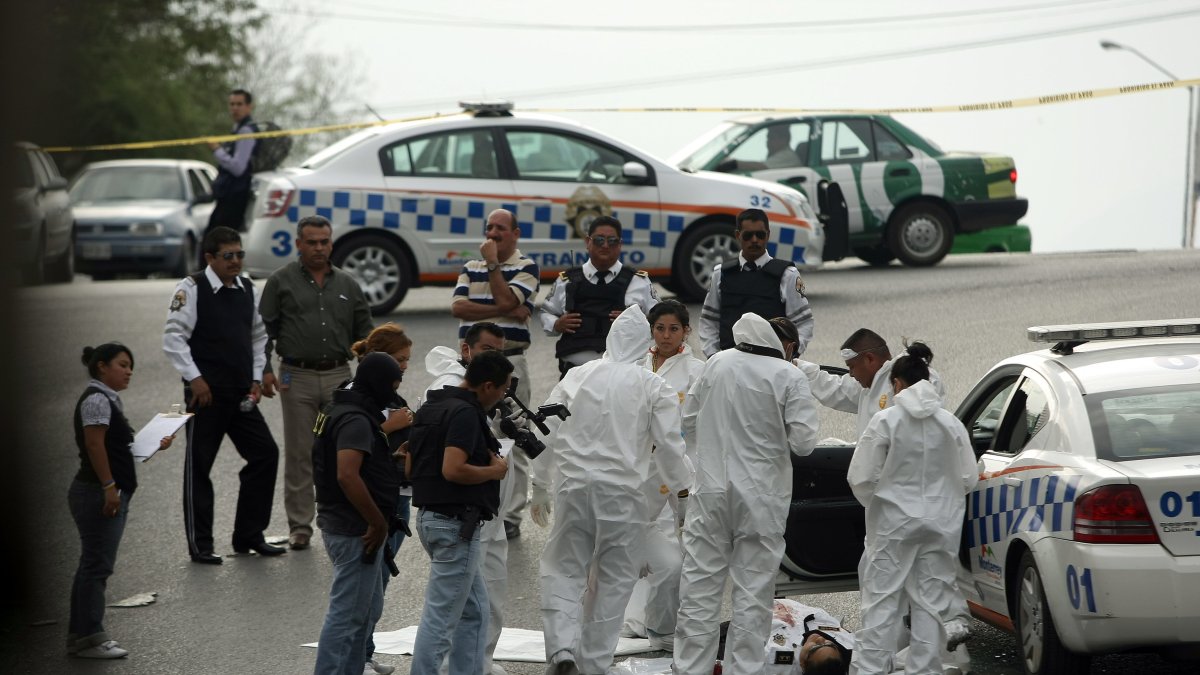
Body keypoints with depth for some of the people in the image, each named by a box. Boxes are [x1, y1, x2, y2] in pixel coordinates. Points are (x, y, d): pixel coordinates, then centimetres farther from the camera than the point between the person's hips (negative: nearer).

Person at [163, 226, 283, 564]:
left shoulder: (249, 290, 10)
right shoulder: (192, 289, -8)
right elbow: (173, 336, -11)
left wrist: (256, 379, 10)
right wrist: (194, 378, -16)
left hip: (241, 393, 6)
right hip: (206, 393, -6)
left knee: (265, 453, 2)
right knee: (199, 466, 1)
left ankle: (249, 535, 14)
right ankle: (200, 545, 9)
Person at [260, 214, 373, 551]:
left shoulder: (347, 285, 12)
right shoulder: (282, 281, 4)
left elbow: (364, 331, 16)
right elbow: (264, 329, 3)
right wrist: (265, 369, -6)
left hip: (339, 377, 2)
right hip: (297, 377, -2)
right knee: (299, 454, 2)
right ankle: (299, 526, 9)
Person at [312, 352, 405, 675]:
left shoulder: (340, 409, 12)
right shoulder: (356, 420, -20)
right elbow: (347, 476, -30)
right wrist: (378, 523, -23)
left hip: (341, 523, 11)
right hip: (355, 530, -11)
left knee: (368, 607, 19)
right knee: (347, 614, -5)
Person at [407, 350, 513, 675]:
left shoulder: (430, 407, 13)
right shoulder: (465, 413, -17)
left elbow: (410, 468, 17)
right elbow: (453, 469, -28)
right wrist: (494, 470, -12)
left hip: (430, 515, 10)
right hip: (456, 523, -10)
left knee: (474, 610, 18)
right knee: (441, 618, -6)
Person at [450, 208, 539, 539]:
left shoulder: (526, 267, 1)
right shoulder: (470, 268, 15)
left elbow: (505, 299, -16)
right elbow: (457, 307, -2)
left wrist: (492, 262, -10)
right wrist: (504, 312, -11)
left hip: (509, 361, -5)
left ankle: (510, 516, 1)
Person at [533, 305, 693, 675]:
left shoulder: (576, 377, 4)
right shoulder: (653, 387, -2)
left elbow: (548, 433, 7)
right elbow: (669, 445, -2)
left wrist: (540, 485, 18)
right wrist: (682, 493, 9)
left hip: (574, 487, 1)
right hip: (622, 492, -1)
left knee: (563, 569, 11)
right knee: (614, 579, 11)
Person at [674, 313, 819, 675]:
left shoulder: (717, 364, 0)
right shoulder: (790, 378, -10)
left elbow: (689, 421, 8)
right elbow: (803, 441, -13)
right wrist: (769, 432, 6)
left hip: (712, 490, 3)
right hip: (761, 498, -3)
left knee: (700, 587, 9)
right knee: (753, 591, 6)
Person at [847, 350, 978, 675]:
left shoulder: (886, 421, -10)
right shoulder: (951, 423, -1)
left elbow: (861, 478, -7)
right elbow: (968, 478, 4)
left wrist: (871, 499, 14)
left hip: (894, 522, -3)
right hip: (940, 523, 3)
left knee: (882, 601, 1)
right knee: (929, 602, 8)